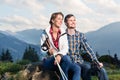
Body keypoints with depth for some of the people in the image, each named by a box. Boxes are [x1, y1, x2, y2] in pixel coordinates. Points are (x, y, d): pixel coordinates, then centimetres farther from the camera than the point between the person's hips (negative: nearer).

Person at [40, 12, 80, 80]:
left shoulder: (63, 33, 8)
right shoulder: (45, 33, 0)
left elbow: (66, 48, -3)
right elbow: (42, 51, -3)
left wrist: (59, 55, -24)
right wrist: (48, 52, -27)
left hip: (60, 59, 3)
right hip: (48, 61, -3)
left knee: (77, 68, -27)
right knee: (65, 58, -35)